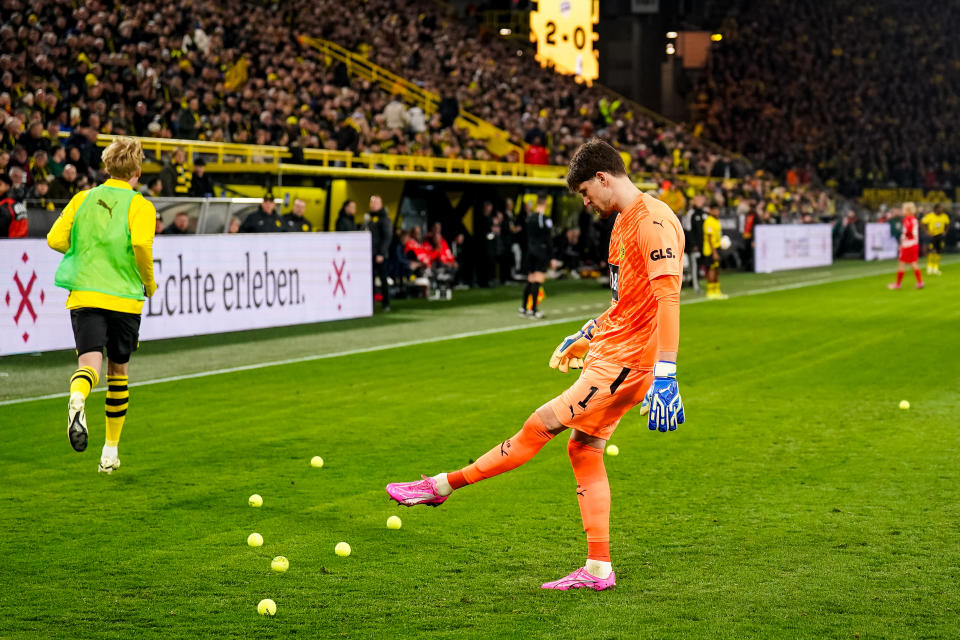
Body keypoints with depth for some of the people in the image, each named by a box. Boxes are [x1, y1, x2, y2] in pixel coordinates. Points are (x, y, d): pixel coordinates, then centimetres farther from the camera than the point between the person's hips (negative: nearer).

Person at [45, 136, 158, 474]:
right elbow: (141, 243, -18)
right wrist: (150, 283, -2)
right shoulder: (140, 205, -1)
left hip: (83, 294, 1)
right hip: (123, 298, -1)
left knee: (89, 362, -10)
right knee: (118, 372, 14)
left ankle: (77, 398, -47)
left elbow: (55, 239, 3)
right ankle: (110, 451, 20)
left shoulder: (83, 199, 10)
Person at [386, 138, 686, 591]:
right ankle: (597, 570, 10)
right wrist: (588, 336, 34)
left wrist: (665, 373, -29)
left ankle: (442, 486, -4)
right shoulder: (624, 221, 17)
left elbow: (668, 297, -23)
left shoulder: (651, 221, -15)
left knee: (542, 424, -9)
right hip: (609, 351, 10)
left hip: (626, 361, -10)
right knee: (583, 449, 8)